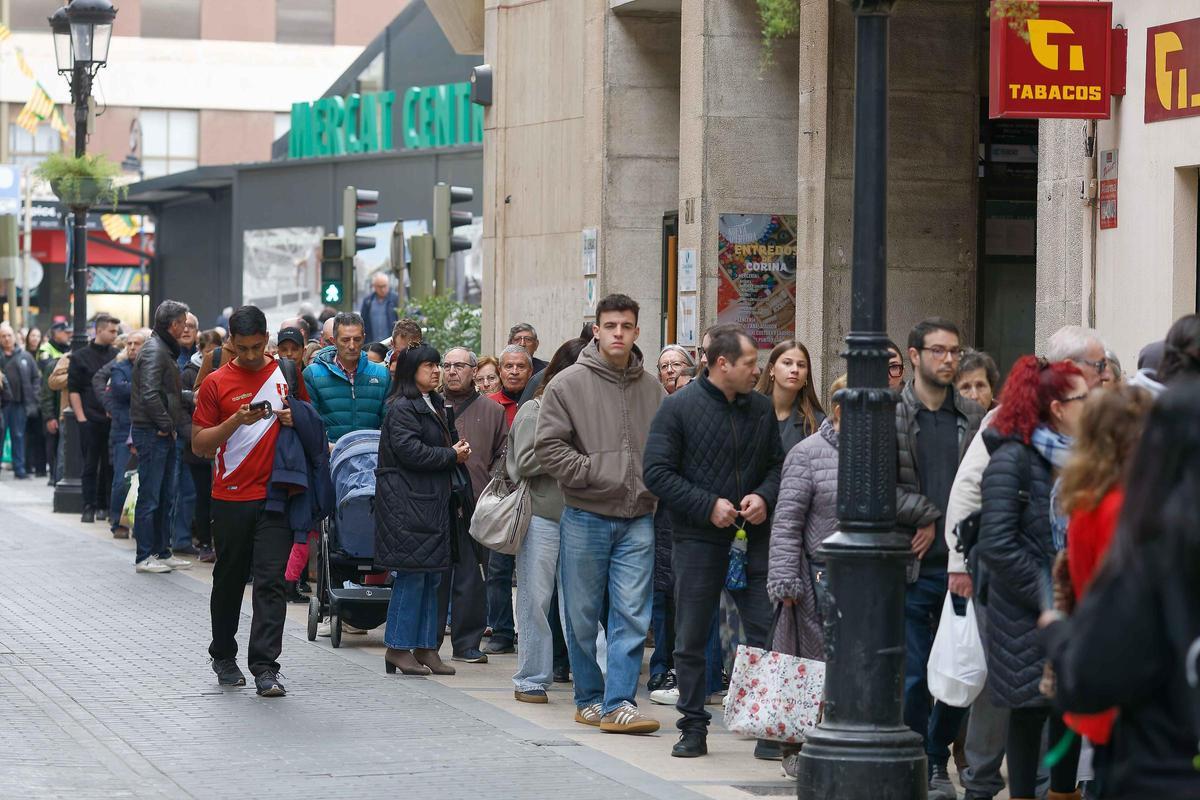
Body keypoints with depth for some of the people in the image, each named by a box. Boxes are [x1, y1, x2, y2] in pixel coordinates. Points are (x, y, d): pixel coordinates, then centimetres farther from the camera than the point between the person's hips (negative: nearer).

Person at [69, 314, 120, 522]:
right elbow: (73, 390, 1)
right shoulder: (80, 357, 3)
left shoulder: (117, 356, 10)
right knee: (90, 465, -1)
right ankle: (89, 507, 1)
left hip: (113, 419, 2)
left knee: (109, 465, 5)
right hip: (90, 419, -2)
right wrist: (81, 417, -7)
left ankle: (103, 505, 14)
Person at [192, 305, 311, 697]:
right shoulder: (216, 383, 1)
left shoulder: (287, 374, 6)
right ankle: (224, 657, 30)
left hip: (275, 495, 0)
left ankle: (265, 667, -10)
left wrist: (295, 419, -5)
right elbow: (199, 444, -1)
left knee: (271, 582, -8)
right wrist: (237, 420, -16)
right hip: (231, 498, 0)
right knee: (229, 580, 12)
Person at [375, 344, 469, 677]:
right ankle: (398, 647, -3)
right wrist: (452, 455, -11)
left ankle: (425, 647, 11)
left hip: (431, 500, 9)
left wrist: (456, 451, 6)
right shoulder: (402, 408, -10)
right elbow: (410, 451, -19)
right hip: (406, 502, -9)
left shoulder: (434, 406, 20)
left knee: (431, 575, 8)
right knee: (411, 574, -9)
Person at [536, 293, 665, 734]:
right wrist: (594, 474, -13)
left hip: (637, 520, 2)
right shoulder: (569, 384, -3)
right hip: (585, 517, -2)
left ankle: (619, 702, -2)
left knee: (632, 615, -4)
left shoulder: (652, 389, 9)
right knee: (583, 614, 6)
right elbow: (549, 446, -7)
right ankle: (589, 698, 19)